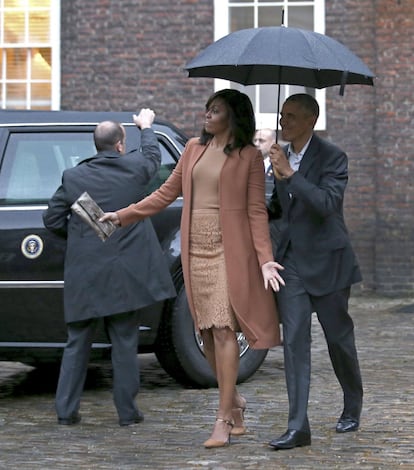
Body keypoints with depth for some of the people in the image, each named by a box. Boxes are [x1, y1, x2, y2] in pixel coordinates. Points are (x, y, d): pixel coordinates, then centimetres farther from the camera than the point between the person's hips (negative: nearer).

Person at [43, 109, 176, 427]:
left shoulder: (73, 177, -3)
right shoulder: (135, 168, -5)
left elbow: (52, 219, 2)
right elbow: (153, 154, 19)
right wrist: (146, 127, 38)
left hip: (84, 275, 1)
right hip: (125, 275, -1)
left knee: (77, 344, 10)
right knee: (125, 344, 7)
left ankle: (66, 409, 11)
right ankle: (127, 411, 10)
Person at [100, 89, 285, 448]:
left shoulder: (249, 156, -1)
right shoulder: (194, 148, 13)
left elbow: (256, 210, -4)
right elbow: (168, 193, 17)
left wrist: (265, 258, -12)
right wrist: (122, 216, 12)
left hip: (228, 250, -5)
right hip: (195, 249, 5)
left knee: (223, 329, -11)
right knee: (207, 331, 6)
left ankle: (224, 418, -9)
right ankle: (234, 400, 22)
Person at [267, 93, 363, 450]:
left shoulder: (332, 157, -12)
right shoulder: (282, 156, 8)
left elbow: (327, 203, -27)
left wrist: (290, 174, -29)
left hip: (327, 261, -5)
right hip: (291, 260, 5)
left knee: (338, 337, 8)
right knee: (294, 340, -4)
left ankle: (353, 407, 34)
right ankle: (298, 427, -6)